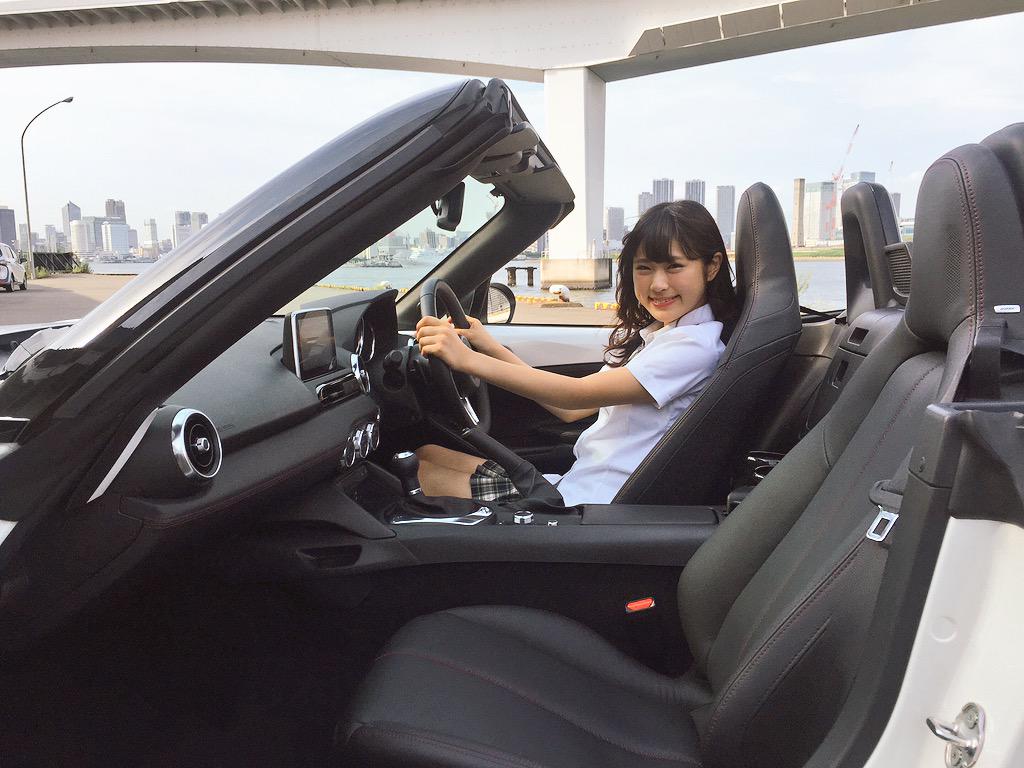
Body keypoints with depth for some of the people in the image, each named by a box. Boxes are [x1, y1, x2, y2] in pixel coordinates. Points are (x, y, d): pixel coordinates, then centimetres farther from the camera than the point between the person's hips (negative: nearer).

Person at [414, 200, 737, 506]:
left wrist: (468, 360, -25)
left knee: (427, 474, -4)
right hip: (572, 482, 8)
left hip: (591, 502, -8)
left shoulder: (695, 343, -15)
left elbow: (580, 394, -22)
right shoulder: (646, 334, 13)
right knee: (428, 453, 9)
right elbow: (571, 410, 11)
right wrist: (492, 348, 6)